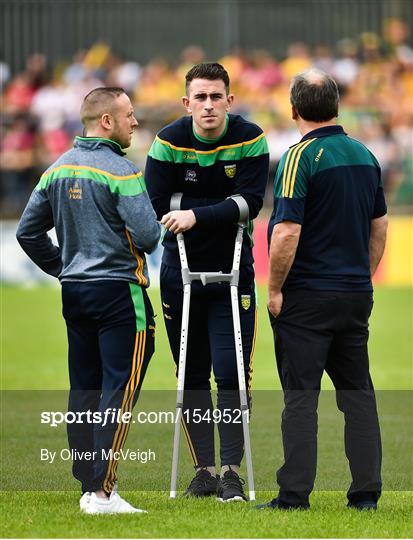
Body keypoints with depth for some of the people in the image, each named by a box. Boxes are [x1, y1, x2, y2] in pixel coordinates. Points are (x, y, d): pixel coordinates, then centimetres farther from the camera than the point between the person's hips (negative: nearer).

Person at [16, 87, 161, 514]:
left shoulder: (57, 169, 9)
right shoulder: (120, 171, -14)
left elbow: (28, 231, 13)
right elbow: (147, 234, -20)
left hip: (74, 292, 7)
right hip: (118, 292, -7)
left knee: (83, 389, 11)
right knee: (119, 389, -6)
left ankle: (88, 486, 15)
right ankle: (103, 491, -11)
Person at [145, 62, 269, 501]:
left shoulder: (250, 140, -10)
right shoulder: (169, 142, -9)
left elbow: (250, 202, -18)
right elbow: (155, 205, -13)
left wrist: (196, 215, -28)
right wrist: (223, 208, -14)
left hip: (233, 272, -1)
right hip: (181, 271, 1)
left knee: (232, 373, -7)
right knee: (192, 375, 6)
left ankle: (231, 470, -1)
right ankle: (204, 469, 13)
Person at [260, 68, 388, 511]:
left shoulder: (300, 157, -14)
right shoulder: (365, 156, 8)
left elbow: (288, 232, -19)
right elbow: (379, 226, 15)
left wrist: (275, 290, -9)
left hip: (307, 296, -6)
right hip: (355, 294, 6)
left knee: (300, 395, -3)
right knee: (357, 392, 9)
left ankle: (295, 494, -5)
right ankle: (366, 492, 8)